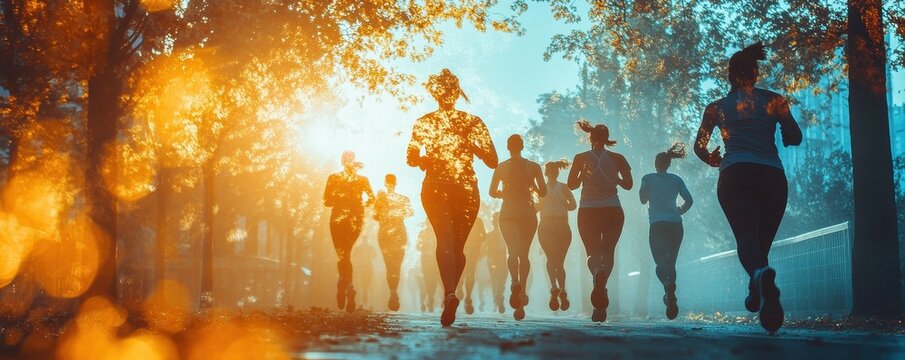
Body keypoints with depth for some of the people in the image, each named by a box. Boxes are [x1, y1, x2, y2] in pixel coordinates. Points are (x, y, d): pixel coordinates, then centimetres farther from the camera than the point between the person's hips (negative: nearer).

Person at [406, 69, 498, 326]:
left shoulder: (423, 123, 0)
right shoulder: (473, 122, 1)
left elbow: (411, 159, -2)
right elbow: (493, 161, -2)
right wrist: (471, 144, 10)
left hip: (436, 189, -1)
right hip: (467, 191, 1)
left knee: (445, 240, -12)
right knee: (458, 245, 15)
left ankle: (450, 294, -35)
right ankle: (449, 297, 19)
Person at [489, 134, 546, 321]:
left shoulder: (501, 167, 1)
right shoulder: (533, 167, 1)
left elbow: (492, 192, 1)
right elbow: (543, 192, -1)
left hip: (508, 214, -1)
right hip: (528, 213, 1)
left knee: (513, 251, -12)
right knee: (524, 254, 14)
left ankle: (515, 283, -41)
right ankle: (522, 291, 14)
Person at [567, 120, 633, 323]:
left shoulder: (581, 158, 0)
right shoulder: (617, 158, 2)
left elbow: (572, 184, -3)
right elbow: (628, 185, 0)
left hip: (588, 211, 0)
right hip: (613, 211, 0)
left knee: (592, 253, 5)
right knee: (608, 251, 9)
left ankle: (597, 271, -33)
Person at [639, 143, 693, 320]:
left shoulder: (648, 178, 6)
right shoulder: (676, 179, 12)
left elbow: (643, 199, 7)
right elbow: (689, 200, 6)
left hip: (658, 225, -2)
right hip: (676, 225, 3)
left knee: (660, 262, -5)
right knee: (671, 262, 11)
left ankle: (668, 283, -39)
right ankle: (670, 299, 0)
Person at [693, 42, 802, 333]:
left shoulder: (717, 107, 15)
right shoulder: (773, 100, 13)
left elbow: (699, 147, 16)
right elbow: (794, 138, 7)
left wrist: (712, 160, 37)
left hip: (735, 177, -1)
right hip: (772, 177, 1)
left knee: (746, 237, -18)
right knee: (763, 241, 15)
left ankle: (761, 273, -49)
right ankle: (758, 293, 8)